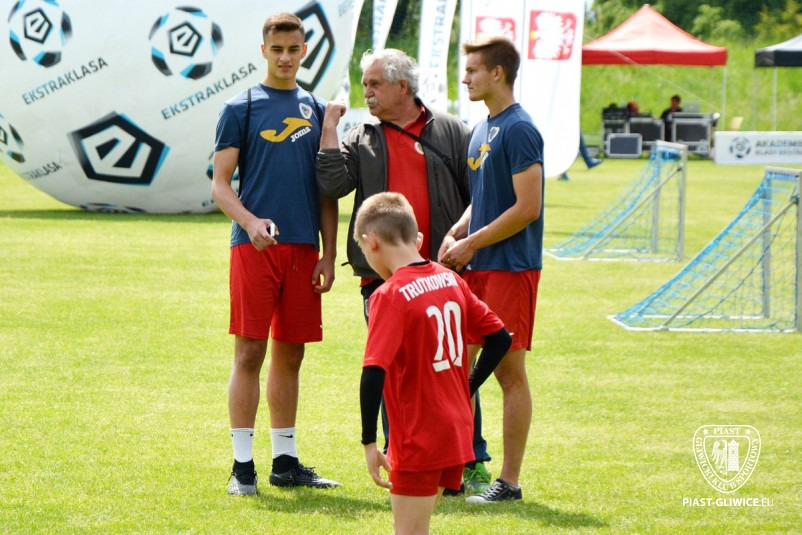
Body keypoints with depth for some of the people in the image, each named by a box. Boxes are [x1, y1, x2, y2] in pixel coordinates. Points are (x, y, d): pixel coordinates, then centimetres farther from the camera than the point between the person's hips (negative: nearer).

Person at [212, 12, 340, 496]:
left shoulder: (316, 110, 14)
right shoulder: (242, 108, 2)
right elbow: (220, 184, -2)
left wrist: (329, 253, 8)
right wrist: (249, 221, -20)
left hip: (302, 247, 4)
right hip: (254, 246, -4)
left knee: (290, 355, 9)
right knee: (250, 352, -6)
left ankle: (286, 461, 16)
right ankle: (243, 465, -3)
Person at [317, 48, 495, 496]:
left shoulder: (451, 133, 7)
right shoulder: (361, 140, 12)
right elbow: (333, 185, -3)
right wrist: (329, 131, -3)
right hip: (383, 275, 2)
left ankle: (474, 463, 5)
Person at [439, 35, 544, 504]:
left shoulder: (519, 130, -13)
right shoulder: (482, 130, 15)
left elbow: (528, 207, -18)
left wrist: (472, 244, -13)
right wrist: (455, 236, 6)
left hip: (511, 267, -9)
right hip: (475, 269, 9)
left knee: (509, 369, -4)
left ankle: (510, 482, 0)